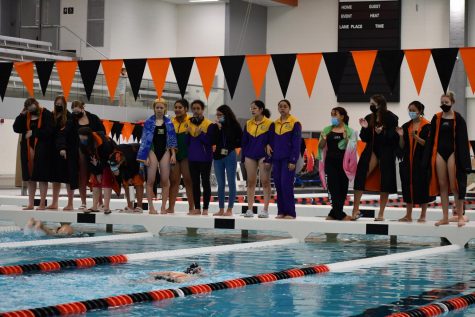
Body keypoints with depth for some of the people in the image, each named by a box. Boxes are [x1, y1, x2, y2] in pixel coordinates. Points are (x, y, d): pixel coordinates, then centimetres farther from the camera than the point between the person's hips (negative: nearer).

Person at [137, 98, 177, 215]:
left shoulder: (169, 122, 6)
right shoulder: (149, 122, 1)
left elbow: (172, 139, 8)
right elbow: (145, 139, -1)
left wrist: (173, 154, -1)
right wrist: (145, 156, -7)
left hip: (165, 152, 2)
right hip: (153, 151, -2)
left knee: (165, 181, 0)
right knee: (151, 180, -3)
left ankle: (163, 207, 5)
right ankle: (151, 207, 1)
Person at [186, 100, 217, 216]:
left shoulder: (209, 124, -4)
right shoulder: (189, 123, 10)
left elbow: (210, 141, -10)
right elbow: (186, 142, 9)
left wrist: (201, 134, -22)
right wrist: (188, 133, -9)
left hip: (205, 158, -5)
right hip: (192, 157, 5)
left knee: (205, 183, -1)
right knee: (195, 183, 7)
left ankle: (205, 209, 1)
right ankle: (197, 208, 11)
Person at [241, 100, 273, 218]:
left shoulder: (269, 124, -4)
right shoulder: (248, 124, 10)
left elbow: (271, 142, -6)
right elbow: (244, 142, 14)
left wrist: (268, 159, -12)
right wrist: (243, 158, 8)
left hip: (263, 155, -5)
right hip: (250, 155, 5)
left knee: (265, 182, -2)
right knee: (251, 182, 6)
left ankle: (265, 210, 0)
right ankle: (249, 209, 8)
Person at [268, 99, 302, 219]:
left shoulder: (295, 123, -4)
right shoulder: (275, 124, 13)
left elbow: (297, 143, -8)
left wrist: (293, 161, -13)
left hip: (288, 159, -6)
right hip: (276, 159, 6)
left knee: (286, 185, -10)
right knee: (278, 185, 5)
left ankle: (290, 213, -5)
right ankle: (281, 212, 10)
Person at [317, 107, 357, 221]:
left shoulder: (349, 131, 3)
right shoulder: (327, 130, 10)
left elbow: (351, 148, -3)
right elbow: (321, 146, 11)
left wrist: (346, 138, -19)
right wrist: (323, 139, -10)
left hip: (343, 163, -1)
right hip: (330, 162, 1)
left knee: (342, 188, 2)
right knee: (334, 188, -5)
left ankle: (334, 214, 12)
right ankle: (340, 214, -4)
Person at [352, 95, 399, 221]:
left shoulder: (391, 118, -5)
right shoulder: (369, 118, 8)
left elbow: (394, 137, -9)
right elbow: (364, 139, 9)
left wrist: (382, 133, -22)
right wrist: (365, 128, -8)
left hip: (386, 154, -3)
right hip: (371, 151, 3)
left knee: (385, 183, 2)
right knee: (360, 177, -9)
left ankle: (381, 213, 11)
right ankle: (355, 210, -5)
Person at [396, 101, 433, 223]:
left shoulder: (427, 126, -4)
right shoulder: (406, 126, 11)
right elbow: (402, 146, 10)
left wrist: (415, 137, -22)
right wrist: (401, 136, -8)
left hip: (421, 161, -5)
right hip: (408, 160, 5)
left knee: (422, 186, -1)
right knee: (408, 186, 6)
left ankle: (423, 215, 7)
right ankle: (408, 215, 13)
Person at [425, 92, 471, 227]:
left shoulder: (458, 119, -3)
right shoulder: (436, 118, 7)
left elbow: (462, 140, -4)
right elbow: (432, 139, 10)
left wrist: (463, 159, -10)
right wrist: (429, 157, 4)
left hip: (452, 152, -4)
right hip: (440, 153, 4)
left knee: (454, 185, -6)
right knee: (442, 185, 6)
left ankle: (460, 216, 2)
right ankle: (445, 217, 10)